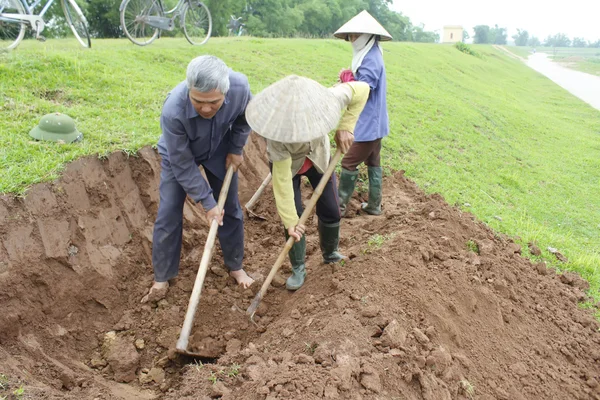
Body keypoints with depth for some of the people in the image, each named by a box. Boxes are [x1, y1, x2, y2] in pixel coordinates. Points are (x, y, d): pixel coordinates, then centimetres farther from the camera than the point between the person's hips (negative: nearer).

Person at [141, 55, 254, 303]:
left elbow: (245, 115, -7)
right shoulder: (173, 111, -42)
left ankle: (235, 266, 30)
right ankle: (162, 278, 16)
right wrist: (206, 202, -24)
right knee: (168, 215, -3)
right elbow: (183, 164, -28)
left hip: (220, 151, 3)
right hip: (179, 155, -2)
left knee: (230, 209, 9)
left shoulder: (240, 86, -35)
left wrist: (236, 148, -4)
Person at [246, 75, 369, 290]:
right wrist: (289, 219, -34)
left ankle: (330, 253, 36)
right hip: (286, 163, -2)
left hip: (318, 156, 3)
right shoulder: (278, 129, -42)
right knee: (295, 219, -5)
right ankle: (298, 269, 18)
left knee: (331, 212, 7)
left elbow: (362, 89, -20)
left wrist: (345, 127, -28)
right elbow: (282, 179, -36)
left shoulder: (326, 98, -38)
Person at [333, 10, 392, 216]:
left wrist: (347, 79, -11)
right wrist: (350, 80, -6)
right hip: (373, 123, 11)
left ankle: (340, 206, 5)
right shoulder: (371, 56, 13)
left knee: (349, 163, -5)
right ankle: (374, 205, 23)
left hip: (367, 124, -11)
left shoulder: (371, 60, -20)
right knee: (373, 163, 14)